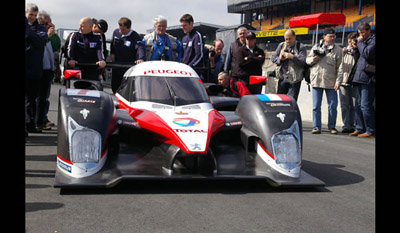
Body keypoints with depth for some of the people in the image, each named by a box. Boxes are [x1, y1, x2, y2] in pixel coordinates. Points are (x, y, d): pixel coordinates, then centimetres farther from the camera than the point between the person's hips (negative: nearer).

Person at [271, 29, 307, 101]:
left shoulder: (300, 47, -2)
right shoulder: (281, 45, 13)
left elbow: (303, 61, -14)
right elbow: (273, 58, 11)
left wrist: (292, 57, -24)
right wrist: (280, 59, -9)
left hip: (294, 79, -4)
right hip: (282, 78, 5)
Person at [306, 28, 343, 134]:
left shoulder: (338, 50, 3)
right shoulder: (316, 47, 8)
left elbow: (340, 68, 0)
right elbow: (307, 60, 17)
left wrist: (338, 81, -10)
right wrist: (312, 59, -7)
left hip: (331, 82, -1)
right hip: (316, 81, 1)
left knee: (332, 106, 2)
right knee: (316, 106, 3)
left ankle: (332, 126, 16)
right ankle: (316, 127, 10)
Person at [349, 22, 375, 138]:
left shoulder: (373, 41, -7)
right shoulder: (365, 42, 21)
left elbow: (367, 53, -21)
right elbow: (358, 56, 23)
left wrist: (360, 42, -8)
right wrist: (355, 48, 5)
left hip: (368, 77, -9)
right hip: (361, 77, 9)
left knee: (365, 105, -9)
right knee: (359, 105, 11)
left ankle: (371, 131, -4)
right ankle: (360, 128, 17)